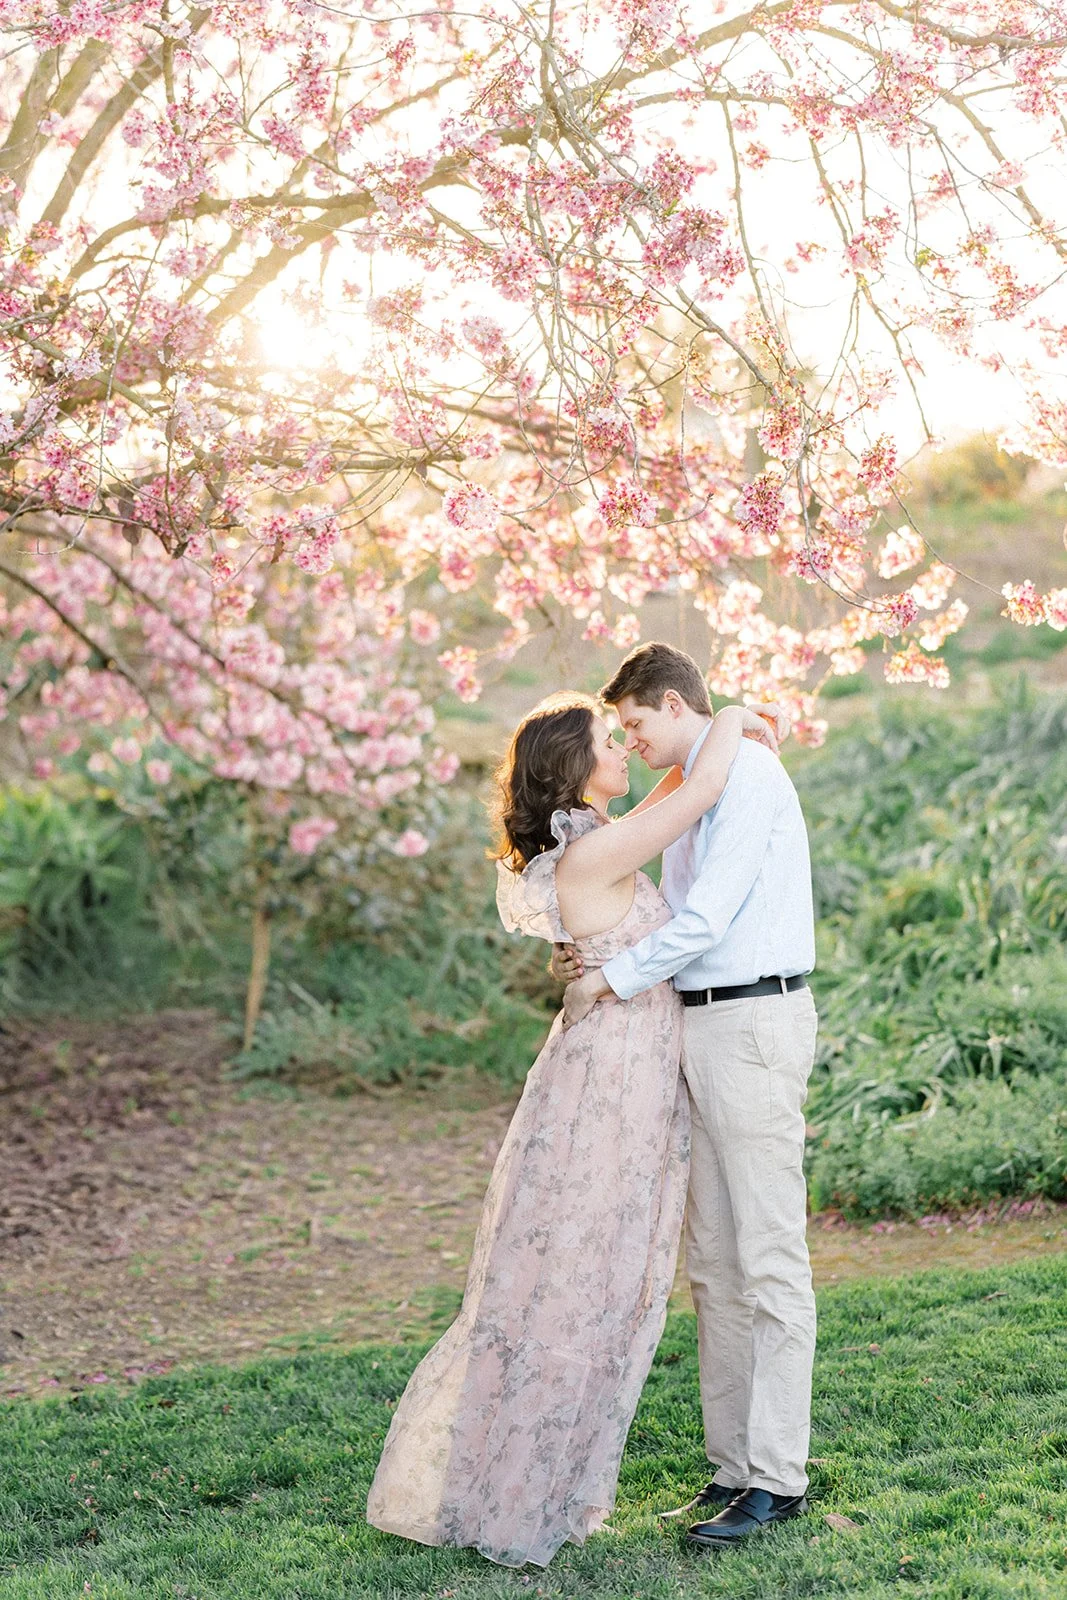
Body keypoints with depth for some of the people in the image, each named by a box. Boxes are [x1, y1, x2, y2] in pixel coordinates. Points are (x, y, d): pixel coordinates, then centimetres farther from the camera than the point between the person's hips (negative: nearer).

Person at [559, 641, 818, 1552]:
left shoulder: (746, 773, -11)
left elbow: (710, 916, -18)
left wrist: (612, 980, -11)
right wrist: (601, 959, 7)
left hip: (755, 1023, -10)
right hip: (706, 1028, 10)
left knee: (769, 1256, -7)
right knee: (714, 1261, 11)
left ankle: (778, 1479, -2)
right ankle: (733, 1466, 18)